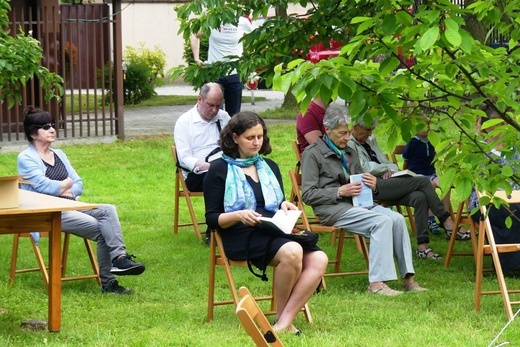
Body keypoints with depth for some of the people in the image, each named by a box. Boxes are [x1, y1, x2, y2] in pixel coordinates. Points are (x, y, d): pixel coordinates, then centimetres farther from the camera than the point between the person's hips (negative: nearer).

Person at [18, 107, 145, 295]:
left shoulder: (59, 155, 22)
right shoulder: (26, 158, 0)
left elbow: (78, 184, 15)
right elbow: (43, 185, -15)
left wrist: (67, 191, -7)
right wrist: (66, 184, 2)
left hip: (69, 206, 7)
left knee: (107, 210, -22)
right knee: (101, 228, -24)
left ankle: (119, 258, -32)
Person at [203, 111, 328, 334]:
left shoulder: (270, 167, 23)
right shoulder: (219, 170, 6)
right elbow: (212, 219, 1)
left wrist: (285, 206, 6)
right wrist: (238, 216, -19)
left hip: (275, 232, 6)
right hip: (241, 237, -6)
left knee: (318, 259, -24)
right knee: (292, 252, -36)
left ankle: (284, 323, -30)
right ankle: (280, 315, -17)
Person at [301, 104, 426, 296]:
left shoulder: (347, 151, 24)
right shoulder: (313, 154, 1)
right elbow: (307, 194, -6)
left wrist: (373, 186, 4)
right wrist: (340, 192, -15)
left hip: (356, 203, 7)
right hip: (332, 209, -7)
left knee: (397, 219, -19)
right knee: (382, 221, -29)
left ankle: (408, 278, -19)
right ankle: (376, 282, -32)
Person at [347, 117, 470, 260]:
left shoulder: (371, 140, 25)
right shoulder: (349, 145, -1)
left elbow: (387, 162, 24)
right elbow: (363, 168, -13)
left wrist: (390, 170, -1)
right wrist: (387, 168, 1)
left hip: (384, 183, 8)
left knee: (419, 197, -23)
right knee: (422, 181, -19)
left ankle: (423, 246, -24)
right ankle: (448, 224, -14)